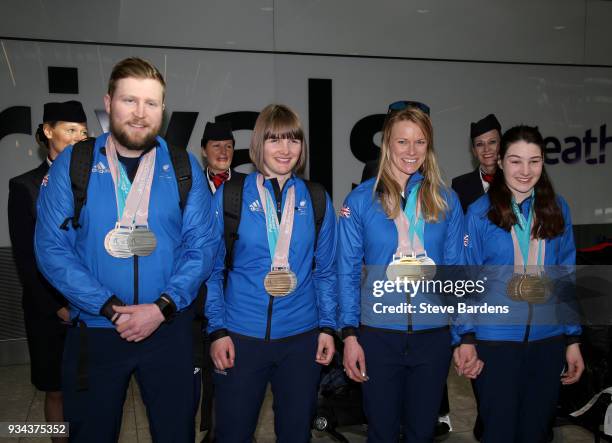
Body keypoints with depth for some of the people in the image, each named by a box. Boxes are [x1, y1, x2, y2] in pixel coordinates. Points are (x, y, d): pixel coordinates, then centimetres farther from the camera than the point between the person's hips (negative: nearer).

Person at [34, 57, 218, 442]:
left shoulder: (184, 167, 0)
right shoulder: (72, 164, -2)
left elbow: (203, 246, -4)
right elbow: (52, 249, -8)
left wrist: (161, 308, -16)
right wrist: (110, 308, -16)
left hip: (169, 329, 1)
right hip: (94, 330, 0)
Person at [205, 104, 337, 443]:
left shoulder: (317, 200, 3)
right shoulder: (229, 196, -3)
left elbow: (325, 271, 8)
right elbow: (212, 268, 0)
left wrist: (327, 326, 1)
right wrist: (218, 329, -5)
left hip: (301, 338, 2)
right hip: (240, 337, -1)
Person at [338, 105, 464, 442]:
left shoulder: (446, 200, 2)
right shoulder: (361, 200, -4)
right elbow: (348, 272, -1)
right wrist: (350, 335, -5)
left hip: (433, 334, 2)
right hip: (378, 334, -2)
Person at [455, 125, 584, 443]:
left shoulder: (556, 209, 2)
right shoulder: (480, 212, -6)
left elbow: (566, 277, 6)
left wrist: (572, 339, 4)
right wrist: (466, 338, -7)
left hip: (547, 338, 3)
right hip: (495, 340, -3)